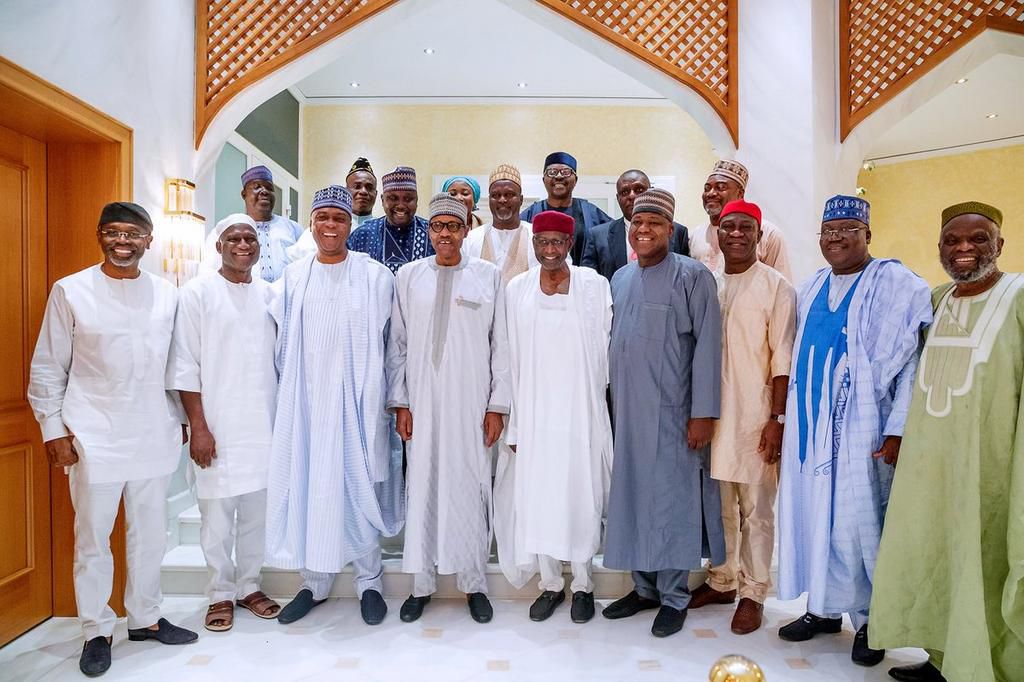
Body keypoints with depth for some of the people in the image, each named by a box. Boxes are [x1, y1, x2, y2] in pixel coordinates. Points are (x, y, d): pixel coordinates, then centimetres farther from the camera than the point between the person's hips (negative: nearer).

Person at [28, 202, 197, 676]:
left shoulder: (167, 294, 5)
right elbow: (47, 369, 1)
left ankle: (145, 618, 31)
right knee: (93, 538, 8)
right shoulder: (70, 291, -2)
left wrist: (179, 419, 12)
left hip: (154, 436, 3)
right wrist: (52, 429, -3)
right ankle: (96, 631, 25)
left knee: (150, 533, 13)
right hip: (94, 438, -2)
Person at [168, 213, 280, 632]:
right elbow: (184, 367, -5)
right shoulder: (198, 292, -2)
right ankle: (221, 594, 21)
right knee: (217, 515, 4)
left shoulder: (269, 294, 9)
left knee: (256, 512, 11)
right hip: (217, 428, -3)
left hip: (263, 425, 4)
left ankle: (249, 586, 27)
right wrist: (198, 427, -9)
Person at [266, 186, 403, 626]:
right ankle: (314, 583, 26)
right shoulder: (294, 277, 8)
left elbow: (379, 346, -4)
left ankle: (368, 581, 22)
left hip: (353, 400, -3)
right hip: (304, 401, 3)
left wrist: (371, 399, -6)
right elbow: (282, 342, 13)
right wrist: (288, 390, 9)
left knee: (358, 488, 4)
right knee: (307, 485, 9)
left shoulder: (374, 276, -3)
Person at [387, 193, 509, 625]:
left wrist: (497, 405, -1)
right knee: (422, 487, 5)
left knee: (471, 488, 4)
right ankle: (422, 584, 22)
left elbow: (500, 345, 3)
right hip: (422, 402, 1)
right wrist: (399, 402, 2)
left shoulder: (488, 276, 4)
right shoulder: (409, 276, 7)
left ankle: (474, 584, 21)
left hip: (472, 404, -1)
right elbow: (398, 344, 7)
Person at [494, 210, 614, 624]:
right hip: (533, 409, 2)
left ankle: (583, 585, 26)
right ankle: (550, 584, 27)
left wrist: (593, 395, 4)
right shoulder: (517, 289, 4)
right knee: (536, 495, 8)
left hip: (581, 409, -1)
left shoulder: (594, 285, -1)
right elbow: (512, 358, 4)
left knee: (581, 496, 5)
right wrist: (513, 420, 1)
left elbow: (602, 346, 4)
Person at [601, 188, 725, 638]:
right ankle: (644, 587, 27)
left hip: (672, 411, -5)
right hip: (626, 410, 6)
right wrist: (611, 401, 12)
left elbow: (707, 346, -10)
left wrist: (703, 413, -14)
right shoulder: (620, 278, 11)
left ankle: (674, 596, 18)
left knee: (672, 498, 2)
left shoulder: (692, 276, -6)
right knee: (631, 494, 11)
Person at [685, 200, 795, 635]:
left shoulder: (776, 288, -4)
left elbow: (783, 361, -7)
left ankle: (753, 592, 21)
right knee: (719, 504, 15)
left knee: (756, 509, 6)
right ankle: (721, 581, 31)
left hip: (755, 417, -4)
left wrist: (777, 419, -12)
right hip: (712, 414, 4)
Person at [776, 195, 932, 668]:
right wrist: (787, 417, 11)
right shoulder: (810, 289, 12)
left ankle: (869, 619, 22)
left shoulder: (898, 285, -5)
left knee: (859, 520, 2)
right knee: (812, 515, 10)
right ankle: (823, 607, 27)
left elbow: (913, 360, -10)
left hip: (861, 427, -5)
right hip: (810, 425, 5)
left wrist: (899, 430, -16)